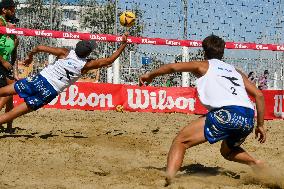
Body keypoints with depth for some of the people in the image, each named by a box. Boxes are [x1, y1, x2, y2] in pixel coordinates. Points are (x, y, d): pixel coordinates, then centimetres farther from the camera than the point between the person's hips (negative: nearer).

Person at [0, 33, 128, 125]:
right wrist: (124, 44, 13)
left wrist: (29, 56, 24)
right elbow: (109, 60, 5)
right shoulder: (86, 65, -3)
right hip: (50, 92, -1)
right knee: (14, 113, 2)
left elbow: (39, 48, 4)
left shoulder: (65, 53, 0)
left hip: (39, 80, 1)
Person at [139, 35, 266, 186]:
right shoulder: (236, 71, 33)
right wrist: (260, 125, 29)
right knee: (227, 151, 35)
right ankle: (256, 164, 11)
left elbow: (173, 67, 11)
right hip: (248, 119, 6)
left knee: (180, 141, -3)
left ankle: (168, 180, -24)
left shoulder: (204, 65, 21)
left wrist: (150, 75, 26)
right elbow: (259, 95, 25)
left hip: (226, 112, -6)